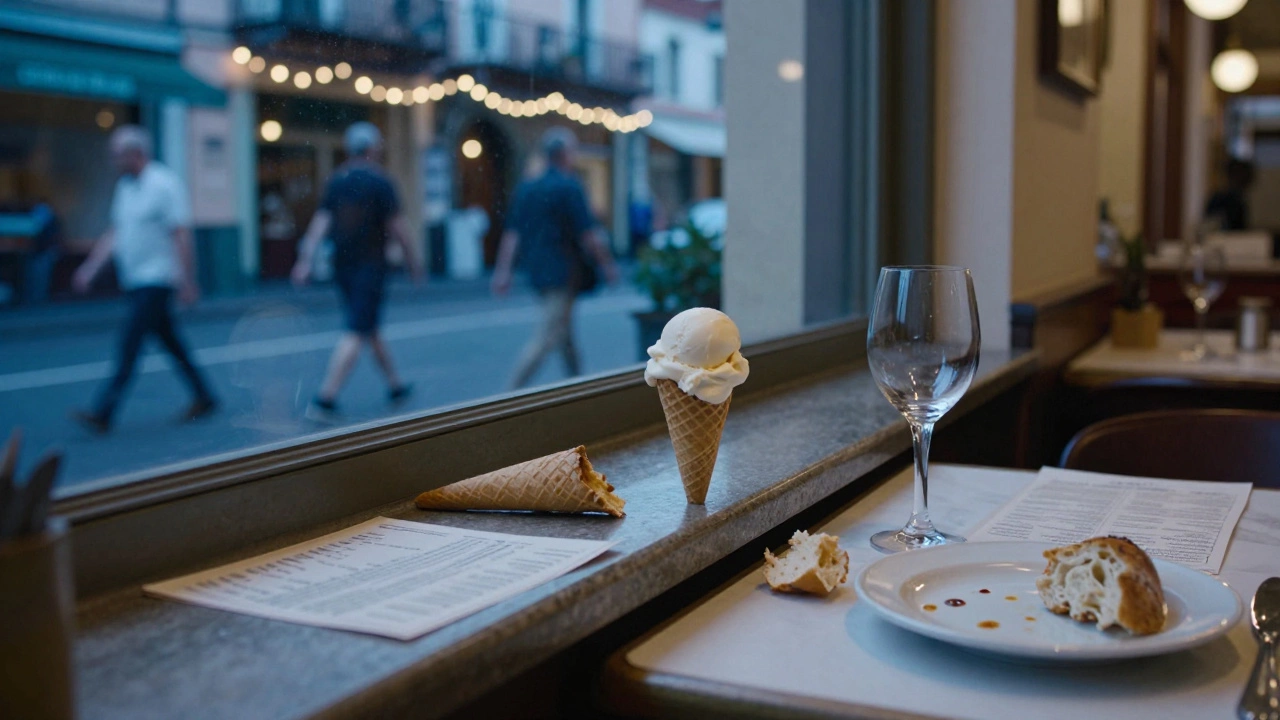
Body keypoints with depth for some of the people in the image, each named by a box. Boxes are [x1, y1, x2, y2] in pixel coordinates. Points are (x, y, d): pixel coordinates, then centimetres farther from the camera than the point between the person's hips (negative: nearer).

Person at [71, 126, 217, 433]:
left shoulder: (165, 184, -12)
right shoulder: (125, 186, 13)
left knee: (129, 343, -10)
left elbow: (182, 235, -15)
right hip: (135, 280, 8)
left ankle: (103, 413, -10)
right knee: (170, 342, 12)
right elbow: (114, 233, 18)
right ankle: (204, 397, 22)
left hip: (157, 278, -8)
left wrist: (187, 282, -18)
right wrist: (90, 267, 11)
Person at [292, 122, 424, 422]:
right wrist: (413, 261, 0)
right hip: (370, 266, -7)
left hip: (342, 265, 7)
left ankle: (395, 386, 30)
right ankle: (325, 398, -17)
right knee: (356, 333, -8)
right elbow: (397, 227, -9)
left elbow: (320, 223, 1)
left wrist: (306, 259, -2)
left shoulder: (336, 181, 8)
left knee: (370, 328, 18)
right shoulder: (379, 182, -9)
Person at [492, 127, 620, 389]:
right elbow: (588, 235, -13)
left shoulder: (526, 188, 8)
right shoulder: (569, 188, -12)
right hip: (564, 273, -8)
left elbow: (512, 234, 5)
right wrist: (608, 264, -3)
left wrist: (503, 271, 5)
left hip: (538, 270, 8)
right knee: (548, 336, -7)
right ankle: (514, 391, -14)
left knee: (564, 329, 20)